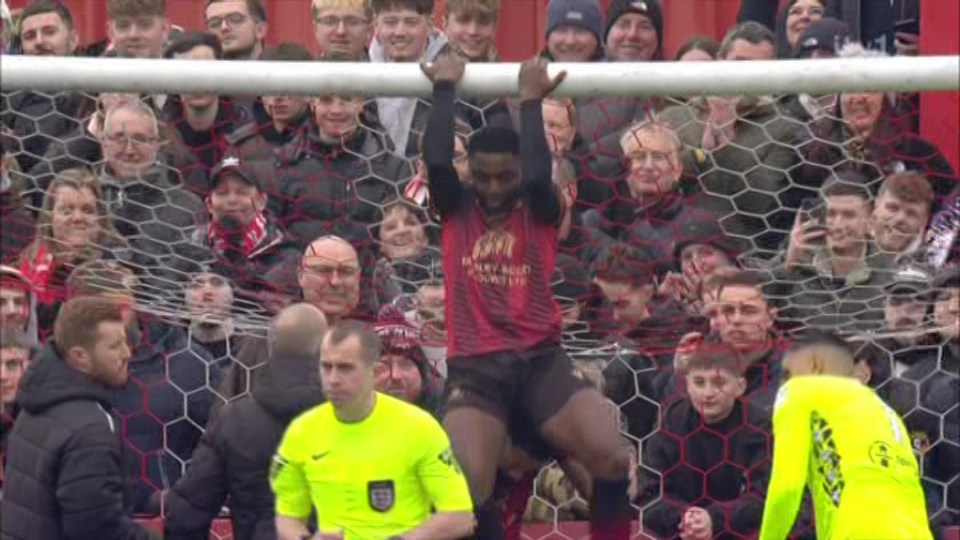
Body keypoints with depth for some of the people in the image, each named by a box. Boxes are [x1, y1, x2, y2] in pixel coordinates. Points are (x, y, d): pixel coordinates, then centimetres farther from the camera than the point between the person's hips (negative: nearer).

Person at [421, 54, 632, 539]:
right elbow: (436, 160, -9)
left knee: (613, 458, -21)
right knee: (466, 488, -25)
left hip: (540, 358, 1)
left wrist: (531, 99, -6)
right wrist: (445, 88, -2)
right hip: (475, 366, 0)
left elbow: (539, 175, -14)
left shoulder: (540, 212, 9)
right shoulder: (454, 210, 10)